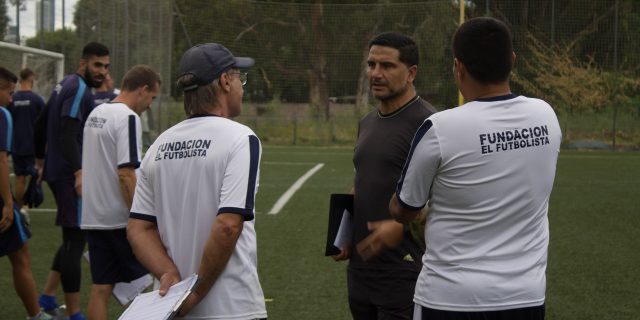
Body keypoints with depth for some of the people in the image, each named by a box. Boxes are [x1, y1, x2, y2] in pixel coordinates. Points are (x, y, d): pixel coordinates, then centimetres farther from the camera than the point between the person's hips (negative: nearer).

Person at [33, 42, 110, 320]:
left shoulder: (65, 85, 16)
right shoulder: (80, 89, -14)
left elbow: (41, 124, 25)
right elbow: (68, 133, -26)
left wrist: (40, 159, 34)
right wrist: (79, 172, -35)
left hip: (57, 171, 10)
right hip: (69, 175, -10)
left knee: (73, 238, 18)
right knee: (75, 240, -8)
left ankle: (47, 297, 21)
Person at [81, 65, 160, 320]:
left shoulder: (95, 114, 13)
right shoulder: (127, 118, -14)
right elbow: (126, 174, -21)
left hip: (93, 216, 8)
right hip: (120, 218, -8)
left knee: (100, 288, 8)